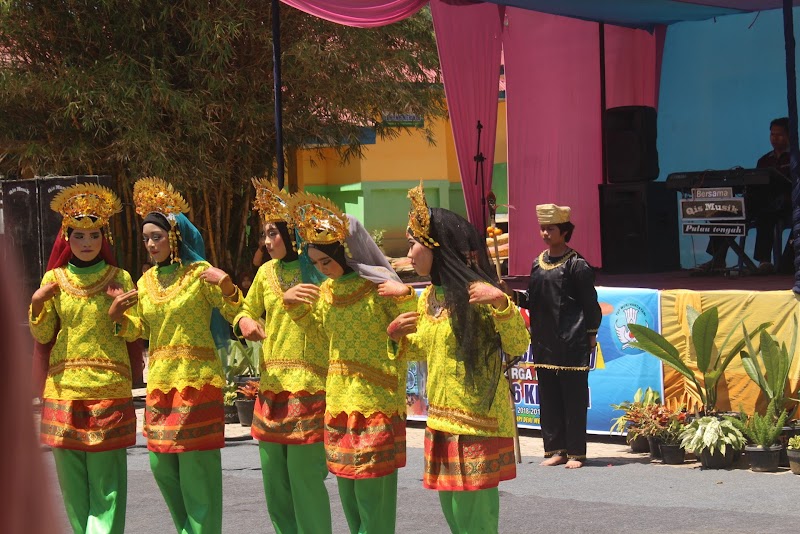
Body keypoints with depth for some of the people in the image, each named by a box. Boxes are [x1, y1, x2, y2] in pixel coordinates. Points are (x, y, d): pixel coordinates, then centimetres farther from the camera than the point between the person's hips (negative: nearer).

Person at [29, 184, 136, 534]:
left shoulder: (119, 278, 5)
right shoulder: (54, 279, 9)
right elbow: (42, 335, 8)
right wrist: (37, 304, -9)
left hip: (108, 387, -2)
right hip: (64, 386, 2)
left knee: (107, 475, -6)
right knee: (71, 475, 4)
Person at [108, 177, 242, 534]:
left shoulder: (200, 274, -5)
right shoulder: (146, 281, 12)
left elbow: (236, 316, -5)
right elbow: (139, 329, 17)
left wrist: (227, 287, -23)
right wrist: (119, 316, -2)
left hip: (197, 378, -6)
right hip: (160, 380, 6)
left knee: (196, 461, -5)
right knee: (161, 461, 9)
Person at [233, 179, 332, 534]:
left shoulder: (319, 272, -7)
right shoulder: (267, 272, 11)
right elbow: (248, 312, 22)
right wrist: (244, 322, 0)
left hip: (310, 388, -7)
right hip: (271, 388, 7)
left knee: (306, 480, -6)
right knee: (275, 483, 12)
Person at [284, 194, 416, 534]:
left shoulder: (378, 285, -11)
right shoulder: (326, 290, 9)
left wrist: (406, 296, -26)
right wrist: (292, 304, 10)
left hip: (375, 402, -7)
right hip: (338, 401, 7)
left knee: (373, 491, -4)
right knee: (348, 493, 12)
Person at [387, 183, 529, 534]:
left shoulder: (474, 293, -14)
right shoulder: (429, 296, 11)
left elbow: (517, 347, -18)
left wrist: (501, 303, -32)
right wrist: (397, 336, 5)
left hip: (477, 421, -8)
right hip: (441, 419, 8)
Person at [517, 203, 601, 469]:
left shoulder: (577, 265, -7)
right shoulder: (538, 263, 12)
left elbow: (590, 302, -5)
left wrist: (591, 334, -6)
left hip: (572, 342, -7)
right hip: (543, 341, 7)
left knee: (573, 396, -2)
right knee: (548, 395, 8)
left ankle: (575, 452, 2)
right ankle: (555, 449, 15)